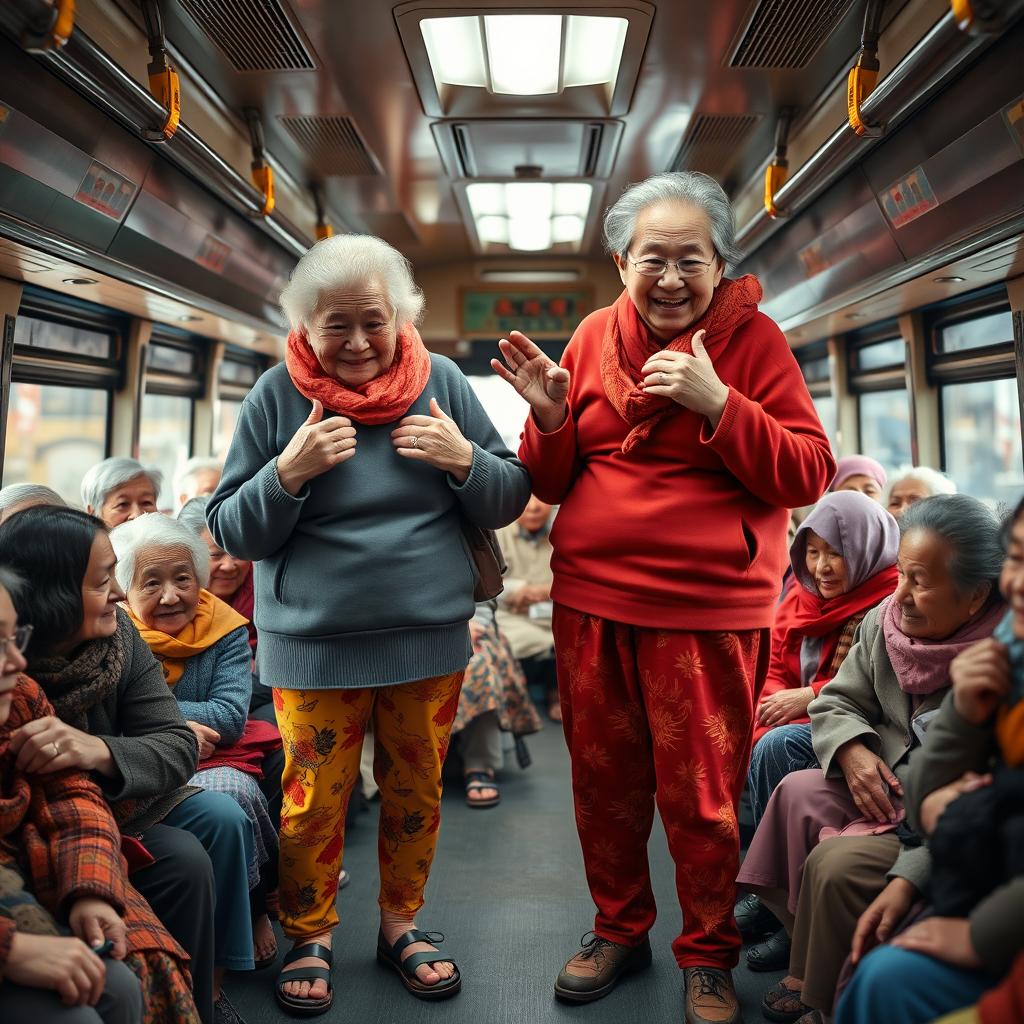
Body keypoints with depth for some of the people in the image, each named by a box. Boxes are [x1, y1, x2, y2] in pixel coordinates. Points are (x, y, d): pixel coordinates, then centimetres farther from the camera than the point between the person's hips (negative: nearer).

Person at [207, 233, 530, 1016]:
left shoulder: (441, 382, -2)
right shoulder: (279, 394, -5)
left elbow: (510, 501, 2)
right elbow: (232, 533, -4)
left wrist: (465, 460, -18)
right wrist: (289, 474, -21)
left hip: (429, 636, 2)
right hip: (313, 644, -1)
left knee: (417, 790, 15)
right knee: (314, 800, 9)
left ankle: (401, 923, 37)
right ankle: (311, 938, 33)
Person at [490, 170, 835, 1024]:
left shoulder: (753, 338, -3)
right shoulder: (595, 337, 6)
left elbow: (808, 477, -9)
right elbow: (553, 485, 10)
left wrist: (715, 400, -21)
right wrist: (551, 420, -11)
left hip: (706, 609, -3)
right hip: (590, 599, 4)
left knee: (702, 795, 7)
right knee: (603, 779, 15)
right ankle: (619, 930, 38)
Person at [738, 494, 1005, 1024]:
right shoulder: (884, 620, -6)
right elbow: (835, 702, 6)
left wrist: (905, 882, -36)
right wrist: (853, 752, -17)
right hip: (889, 783, 7)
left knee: (838, 865, -23)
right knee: (797, 793, -13)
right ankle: (808, 964, 3)